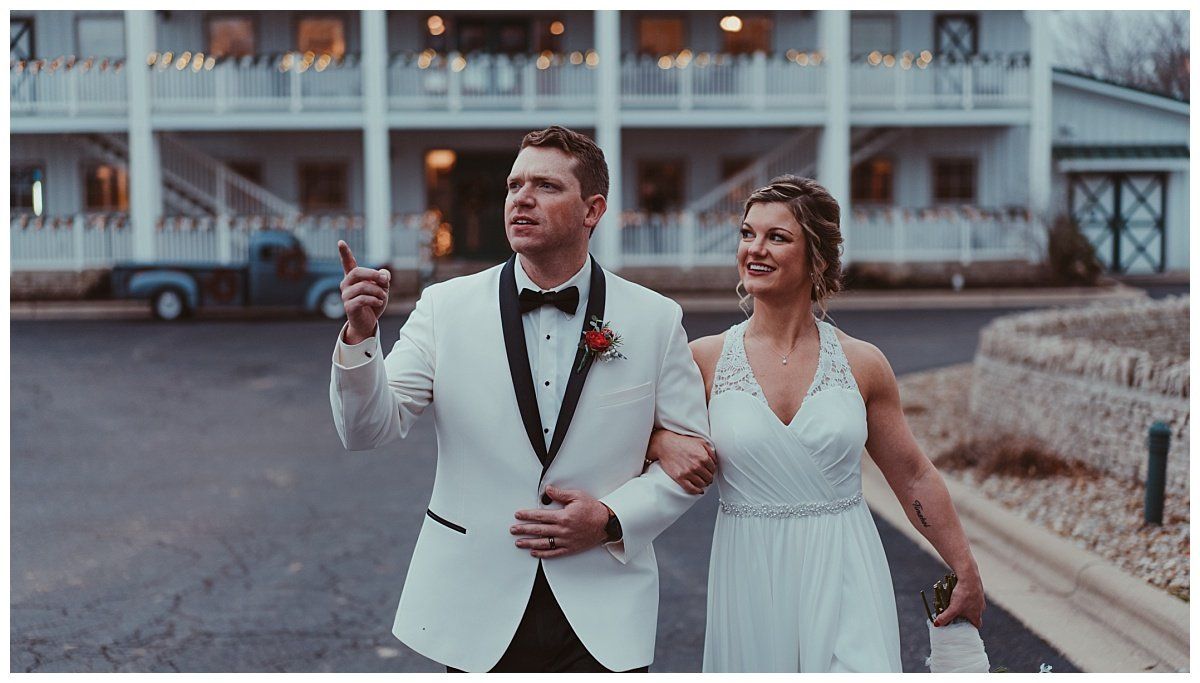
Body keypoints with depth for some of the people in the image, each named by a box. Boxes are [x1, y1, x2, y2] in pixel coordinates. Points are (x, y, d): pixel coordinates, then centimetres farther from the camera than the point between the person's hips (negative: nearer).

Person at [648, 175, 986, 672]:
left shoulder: (862, 364, 0)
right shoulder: (704, 359, -1)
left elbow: (914, 477, 9)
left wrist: (966, 573, 12)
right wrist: (663, 444, -16)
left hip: (845, 580, 0)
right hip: (752, 587, 0)